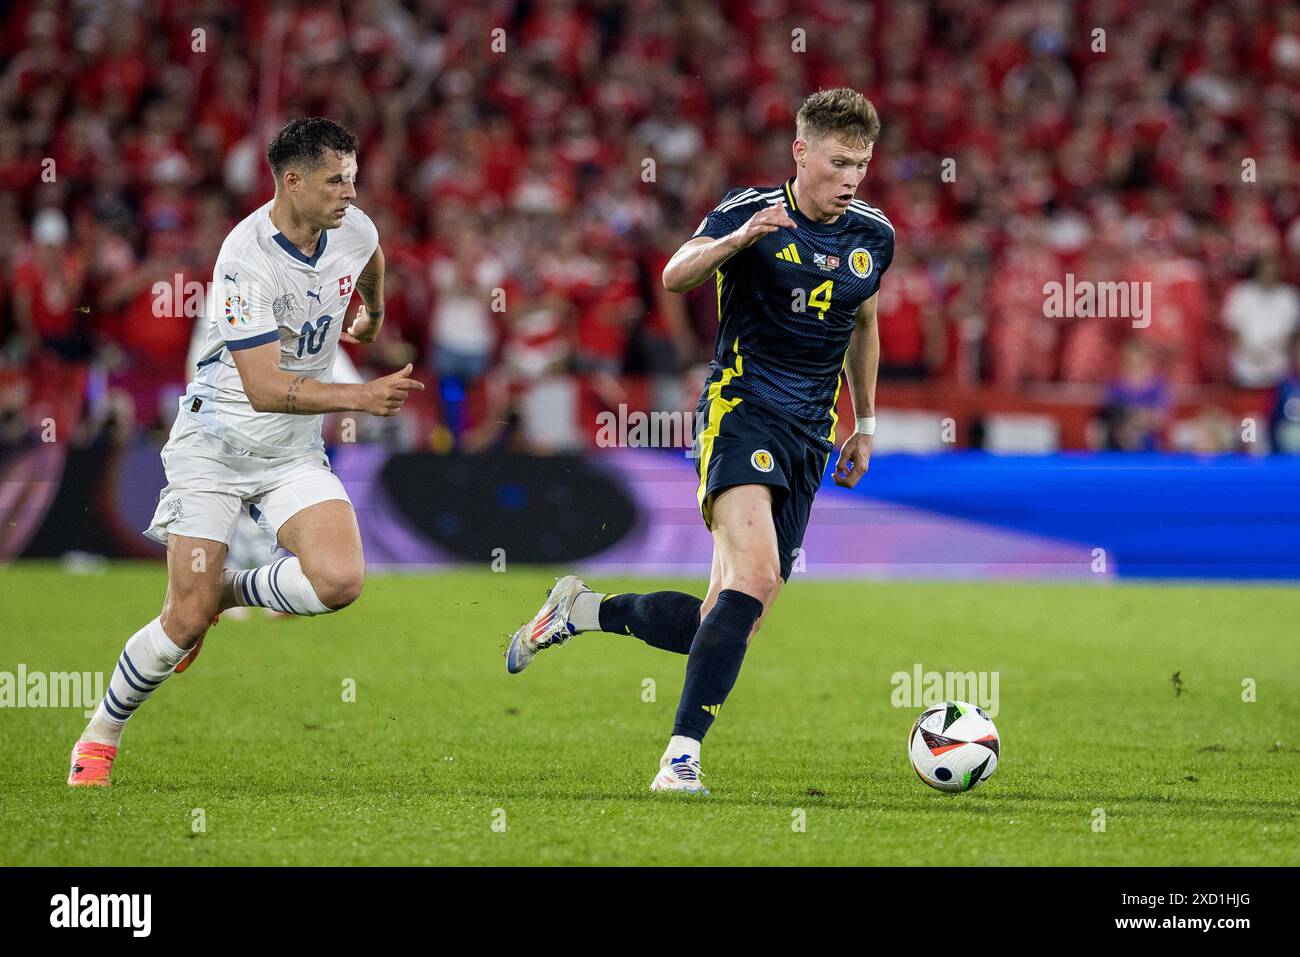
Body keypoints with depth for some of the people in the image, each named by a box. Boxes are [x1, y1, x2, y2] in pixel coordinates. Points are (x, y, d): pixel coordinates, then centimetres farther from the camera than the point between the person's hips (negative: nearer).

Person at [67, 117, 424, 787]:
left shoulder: (352, 230, -5)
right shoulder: (247, 261, -25)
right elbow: (266, 388, -29)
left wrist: (374, 316, 42)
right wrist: (362, 397, -34)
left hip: (295, 453, 5)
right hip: (216, 446, -5)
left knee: (339, 580, -20)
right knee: (186, 620, -9)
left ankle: (225, 590, 9)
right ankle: (101, 733, 16)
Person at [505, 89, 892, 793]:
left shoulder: (873, 235, 11)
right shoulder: (750, 210, -5)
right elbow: (677, 276, -22)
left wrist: (865, 425, 31)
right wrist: (735, 240, -40)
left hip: (808, 438, 6)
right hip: (741, 409, -6)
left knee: (728, 625, 0)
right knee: (756, 576, -29)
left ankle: (583, 610, 23)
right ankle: (681, 755, -27)